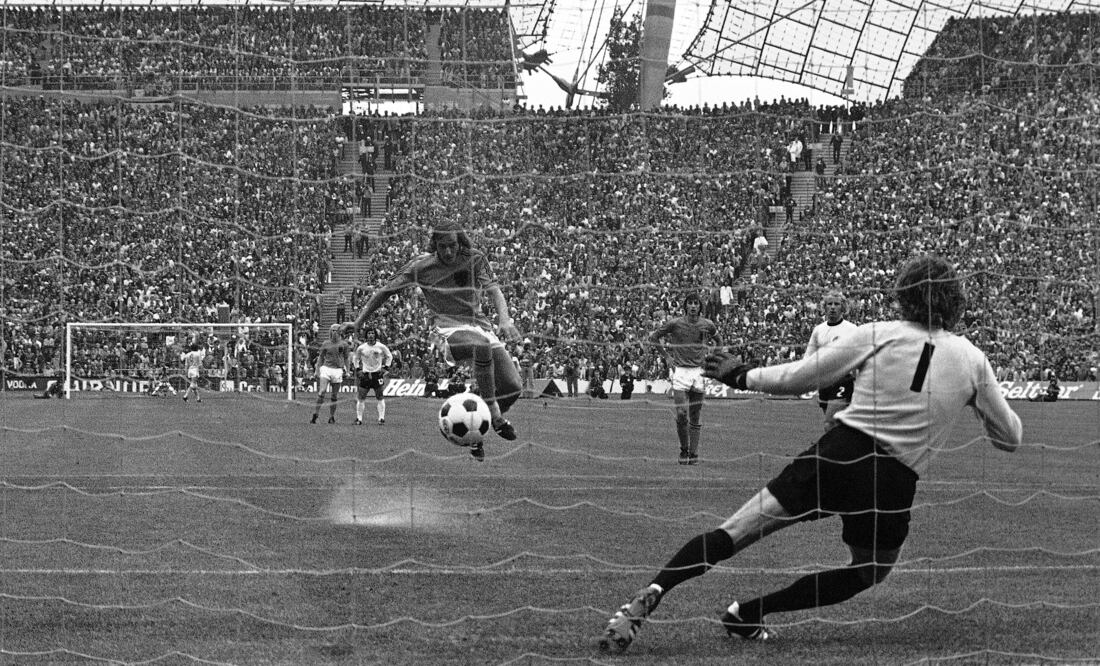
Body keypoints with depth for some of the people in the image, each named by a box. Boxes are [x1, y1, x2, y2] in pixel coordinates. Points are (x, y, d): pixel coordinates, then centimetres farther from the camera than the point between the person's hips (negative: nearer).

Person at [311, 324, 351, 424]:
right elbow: (320, 357, 14)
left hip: (338, 370, 0)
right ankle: (315, 415, -14)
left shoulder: (343, 344, 6)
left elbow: (346, 358, 13)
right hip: (326, 368, 0)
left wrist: (346, 370, 7)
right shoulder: (325, 344, 7)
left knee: (334, 396, 2)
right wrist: (316, 370, 9)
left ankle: (332, 417, 12)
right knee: (322, 392, -14)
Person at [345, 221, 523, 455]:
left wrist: (504, 319, -27)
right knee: (482, 347, -40)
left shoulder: (475, 259, 4)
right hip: (447, 328, -4)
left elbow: (493, 290, -7)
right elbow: (385, 291, 8)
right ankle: (494, 412, -31)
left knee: (512, 387, -10)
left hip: (478, 325, 4)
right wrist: (358, 322, 6)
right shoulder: (421, 266, 1)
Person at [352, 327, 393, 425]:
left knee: (380, 398, -2)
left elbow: (389, 356, 11)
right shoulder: (361, 348, 0)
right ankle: (359, 418, 6)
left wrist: (385, 368, 3)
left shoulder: (381, 347, -2)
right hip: (365, 374, 1)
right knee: (361, 398, -1)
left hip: (377, 374, -1)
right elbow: (355, 358, 16)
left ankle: (381, 418, 3)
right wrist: (357, 369, 5)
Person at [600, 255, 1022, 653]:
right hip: (894, 484, 0)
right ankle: (746, 614, 15)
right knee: (869, 573, 25)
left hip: (838, 453, 0)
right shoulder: (973, 360, 7)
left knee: (731, 535, 2)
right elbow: (1010, 438, 16)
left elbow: (799, 377, 7)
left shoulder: (878, 335, 4)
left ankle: (652, 594, -20)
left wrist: (740, 376, 22)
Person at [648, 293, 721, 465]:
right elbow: (653, 337, 8)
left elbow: (718, 342, 23)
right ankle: (684, 450, 6)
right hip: (680, 370, -2)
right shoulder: (674, 323, -3)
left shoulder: (708, 325, 3)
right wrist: (668, 356, 2)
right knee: (682, 414, -11)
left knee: (696, 416, 3)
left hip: (699, 371, 2)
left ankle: (693, 453, 8)